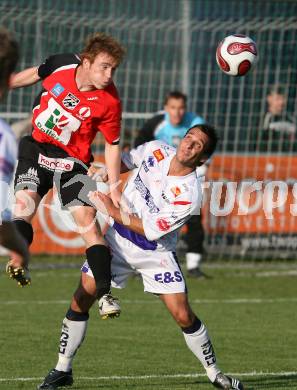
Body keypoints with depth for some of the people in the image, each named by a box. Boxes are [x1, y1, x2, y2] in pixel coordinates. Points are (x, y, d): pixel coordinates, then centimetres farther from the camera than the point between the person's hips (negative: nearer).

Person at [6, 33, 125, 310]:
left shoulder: (109, 102, -17)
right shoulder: (63, 63, -12)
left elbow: (112, 145, -4)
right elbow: (34, 74, 11)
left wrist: (114, 189, -3)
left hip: (72, 161, -2)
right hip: (36, 148, 2)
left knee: (87, 220, -13)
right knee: (24, 201, -23)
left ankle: (104, 292, -12)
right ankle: (18, 261, -40)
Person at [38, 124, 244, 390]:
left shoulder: (190, 194, -24)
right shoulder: (156, 150, -9)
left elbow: (151, 230, -22)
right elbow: (127, 161, 13)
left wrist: (112, 211, -21)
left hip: (156, 253, -4)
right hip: (117, 239, 4)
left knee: (183, 316, -9)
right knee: (82, 299, -5)